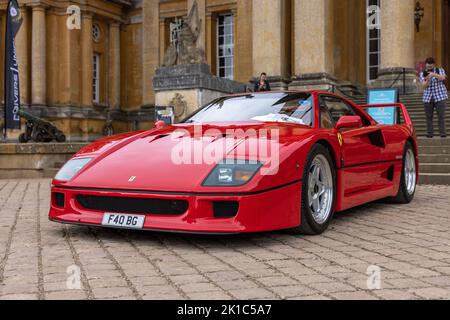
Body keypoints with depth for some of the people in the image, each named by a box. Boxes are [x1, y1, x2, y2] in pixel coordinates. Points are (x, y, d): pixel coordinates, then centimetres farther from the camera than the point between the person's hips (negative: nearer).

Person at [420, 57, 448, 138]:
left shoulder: (440, 70, 6)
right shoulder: (423, 74, 10)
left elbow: (442, 78, -16)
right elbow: (424, 86, -1)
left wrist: (434, 74, -32)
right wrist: (427, 80, -22)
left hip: (440, 97, -2)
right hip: (428, 98, 2)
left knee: (441, 115, -8)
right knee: (429, 116, -2)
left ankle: (443, 133, -7)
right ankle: (430, 133, 2)